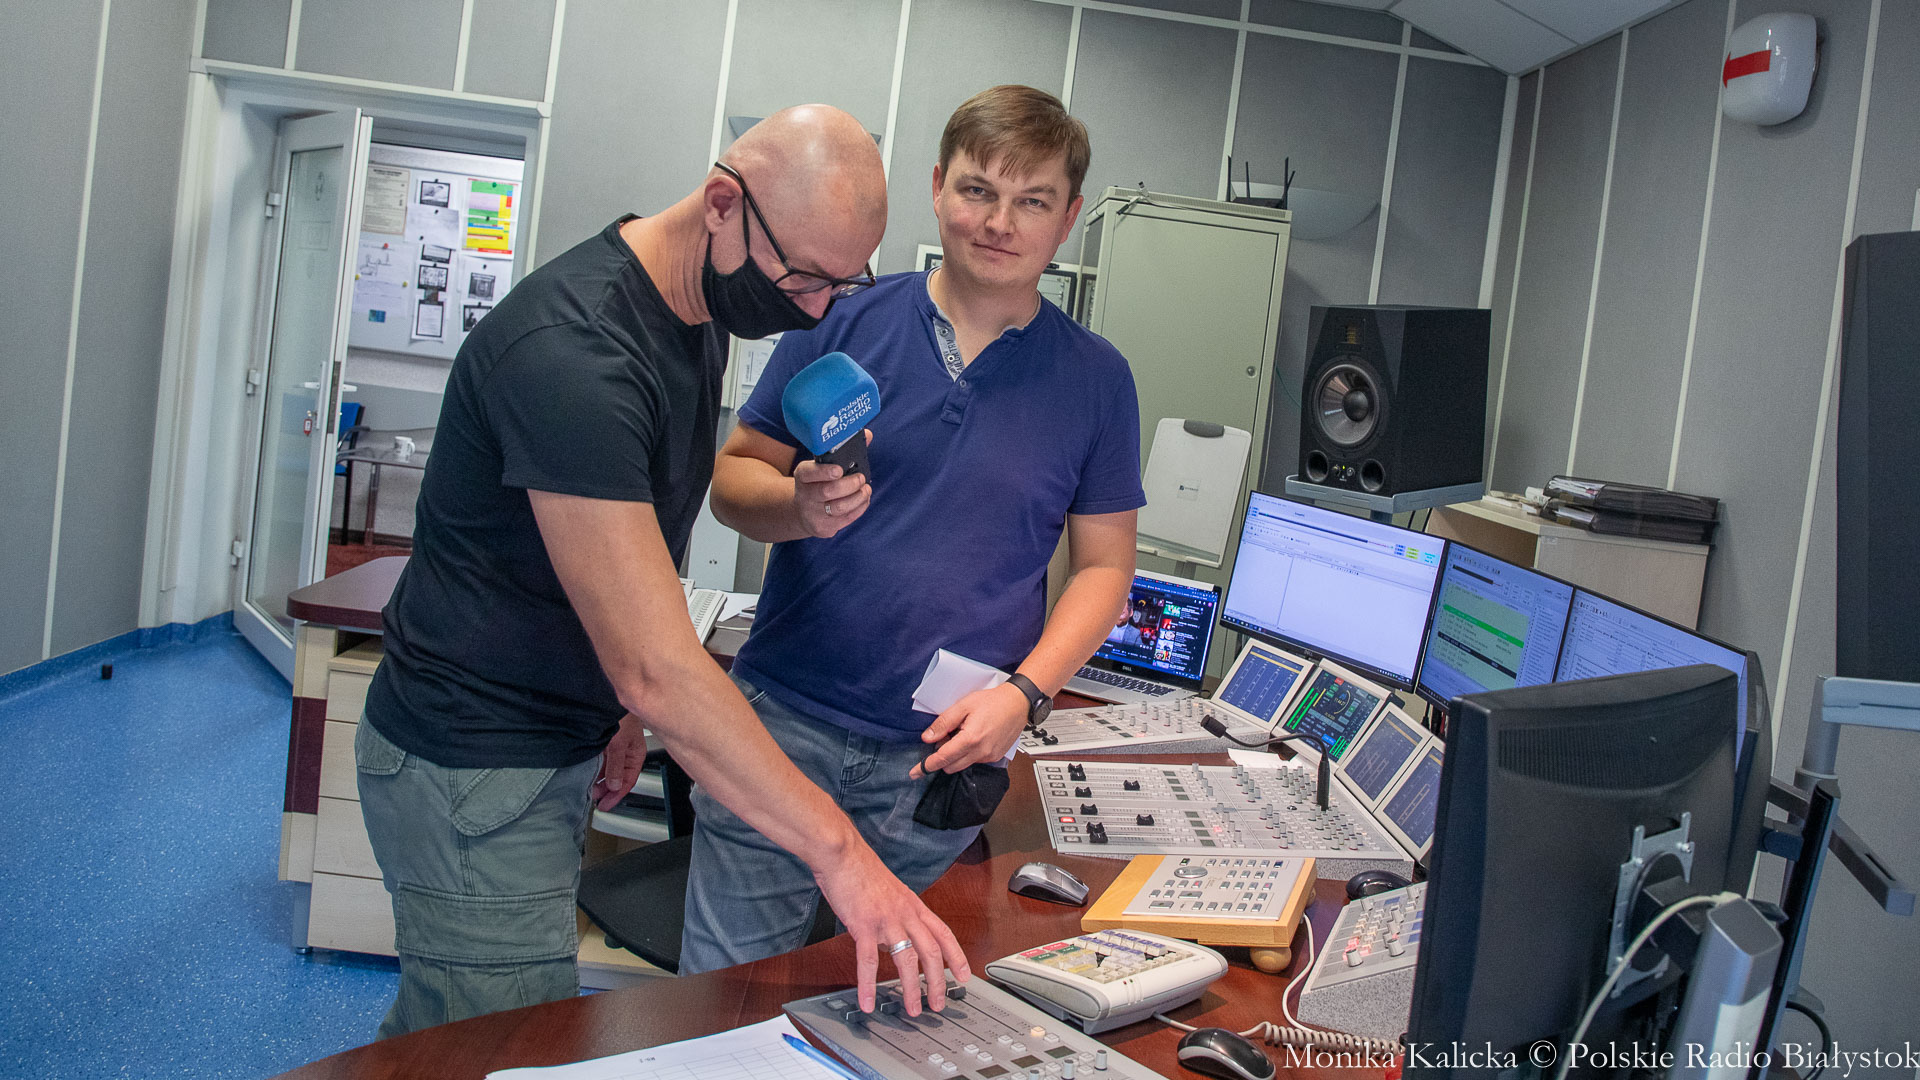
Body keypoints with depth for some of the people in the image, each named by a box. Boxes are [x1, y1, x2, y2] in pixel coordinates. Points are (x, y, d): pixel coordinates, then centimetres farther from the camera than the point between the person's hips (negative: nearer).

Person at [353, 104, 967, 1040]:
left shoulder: (701, 309, 2)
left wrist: (622, 708, 11)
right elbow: (657, 667, -32)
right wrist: (839, 852, -29)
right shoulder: (573, 353, -29)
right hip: (474, 772, -8)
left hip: (563, 744, 8)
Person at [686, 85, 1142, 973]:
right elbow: (732, 475, 5)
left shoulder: (1095, 380, 4)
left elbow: (1104, 563, 5)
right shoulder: (845, 321, 1)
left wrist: (1023, 692, -8)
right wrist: (799, 505, -17)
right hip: (785, 720, 0)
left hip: (943, 756, 1)